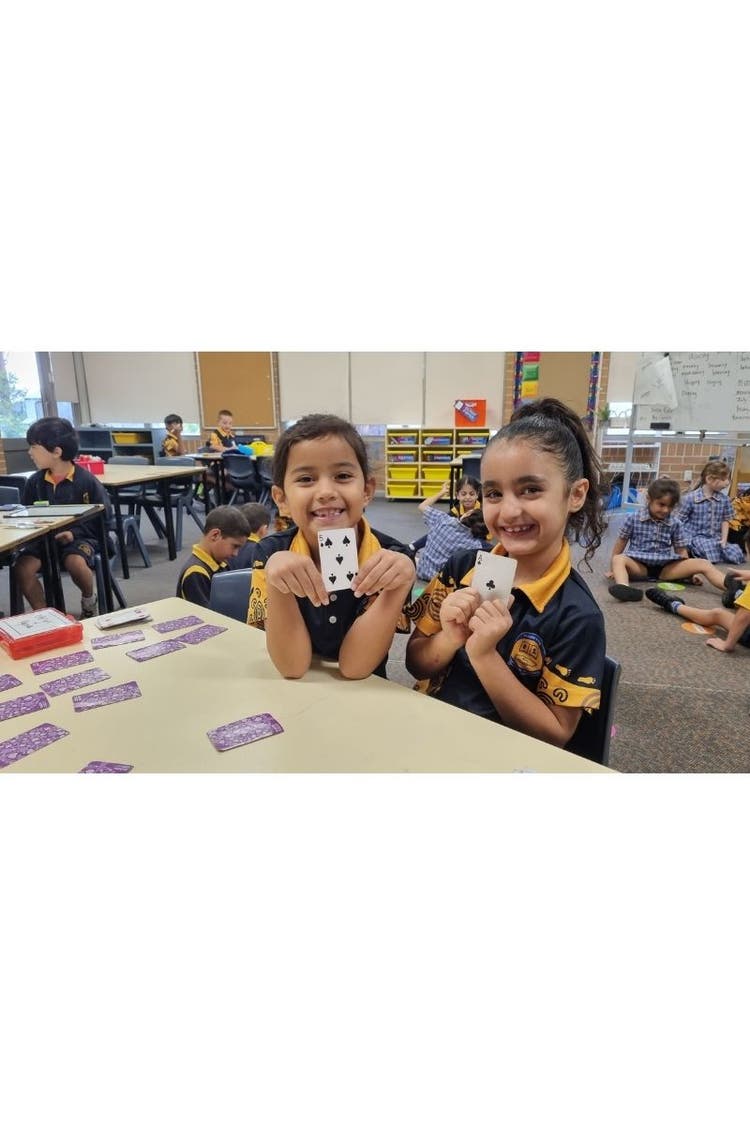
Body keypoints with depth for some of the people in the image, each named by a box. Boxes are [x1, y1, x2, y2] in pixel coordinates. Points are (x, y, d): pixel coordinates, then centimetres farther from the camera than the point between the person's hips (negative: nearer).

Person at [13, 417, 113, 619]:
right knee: (22, 568, -22)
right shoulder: (34, 481, 2)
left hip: (79, 537, -4)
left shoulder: (86, 480, -10)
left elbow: (104, 516, -6)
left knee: (75, 562, -35)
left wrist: (74, 532, -17)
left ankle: (89, 601, -1)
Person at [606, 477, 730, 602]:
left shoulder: (675, 524, 6)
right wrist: (612, 569, 9)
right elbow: (620, 543, 6)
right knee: (619, 559, -36)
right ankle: (624, 588, -65)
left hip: (665, 567, 3)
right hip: (640, 565, -3)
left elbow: (681, 551, 12)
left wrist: (692, 573, 1)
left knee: (703, 564, -16)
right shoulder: (633, 518, -1)